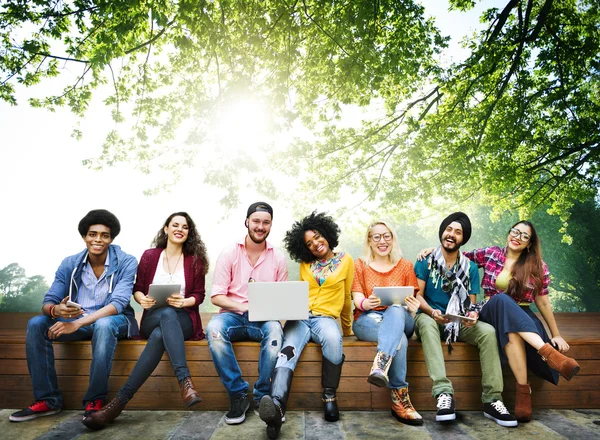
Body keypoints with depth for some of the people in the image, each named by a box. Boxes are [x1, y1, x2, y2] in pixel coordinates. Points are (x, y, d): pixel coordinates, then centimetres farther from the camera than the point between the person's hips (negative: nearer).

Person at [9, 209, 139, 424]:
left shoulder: (126, 262, -14)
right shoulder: (69, 264, -1)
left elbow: (118, 303, -25)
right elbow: (47, 302, -6)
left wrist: (77, 323, -35)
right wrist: (56, 310, -32)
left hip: (114, 320, -4)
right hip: (77, 320, 5)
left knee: (103, 325, -38)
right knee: (36, 324, -18)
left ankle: (95, 400, -23)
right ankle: (48, 400, -10)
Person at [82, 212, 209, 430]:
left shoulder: (195, 260, 6)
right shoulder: (150, 256, 8)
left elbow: (199, 295, 5)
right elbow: (137, 289, 11)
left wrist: (184, 302, -17)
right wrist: (142, 299, -12)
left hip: (183, 320, 0)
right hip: (153, 319, 0)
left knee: (160, 335, -37)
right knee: (167, 313, -39)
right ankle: (185, 381, -47)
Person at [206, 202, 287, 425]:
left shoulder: (278, 258, 7)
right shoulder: (229, 253, 2)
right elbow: (216, 296, -3)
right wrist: (243, 307, -19)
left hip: (263, 318, 1)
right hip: (233, 315, 0)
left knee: (275, 330, -34)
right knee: (214, 329, -34)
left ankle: (262, 397, -17)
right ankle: (238, 394, -19)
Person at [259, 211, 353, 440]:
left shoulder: (346, 260, 9)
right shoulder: (305, 264, 16)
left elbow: (346, 297, 15)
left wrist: (347, 328, 23)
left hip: (326, 317, -2)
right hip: (300, 317, 2)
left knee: (333, 339, -39)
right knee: (288, 351, -31)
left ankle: (329, 396, -20)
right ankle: (277, 406, -54)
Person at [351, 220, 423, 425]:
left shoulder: (405, 265, 13)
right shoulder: (360, 265, 10)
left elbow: (413, 299, 7)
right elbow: (358, 299, 0)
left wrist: (413, 306, -19)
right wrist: (367, 303, -26)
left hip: (400, 318, 1)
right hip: (368, 320, -1)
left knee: (396, 309, -39)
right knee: (399, 339, -36)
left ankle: (380, 366, -55)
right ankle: (400, 398, -34)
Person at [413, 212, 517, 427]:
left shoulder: (470, 267, 6)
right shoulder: (426, 261, -2)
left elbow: (471, 303, 5)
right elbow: (417, 295, -7)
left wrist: (473, 314, -19)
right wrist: (432, 312, -27)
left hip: (459, 323, 3)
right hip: (430, 317, -3)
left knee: (488, 331, -26)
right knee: (426, 323, -38)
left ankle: (491, 400, -22)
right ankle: (444, 393, -44)